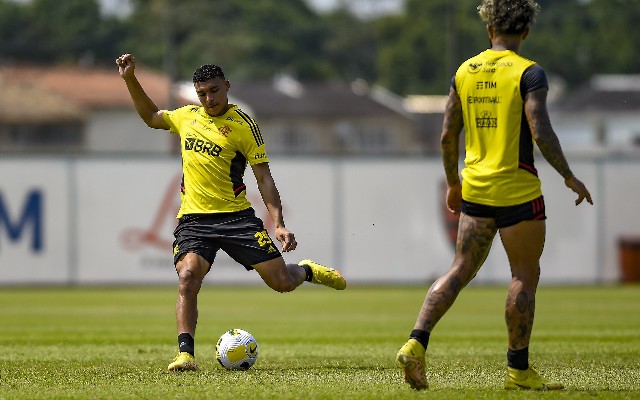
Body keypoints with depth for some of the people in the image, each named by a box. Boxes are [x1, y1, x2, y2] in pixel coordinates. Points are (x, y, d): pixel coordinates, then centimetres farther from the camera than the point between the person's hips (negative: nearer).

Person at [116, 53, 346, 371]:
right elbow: (151, 117, 30)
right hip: (193, 218, 3)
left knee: (281, 282, -2)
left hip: (235, 216, -2)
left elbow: (264, 178, -5)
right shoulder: (187, 117, 9)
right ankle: (185, 354, -24)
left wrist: (278, 224, -13)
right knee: (187, 278, -23)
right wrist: (130, 79, 19)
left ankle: (309, 271, 34)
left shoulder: (243, 125, -5)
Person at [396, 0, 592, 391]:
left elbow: (448, 135, 10)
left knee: (461, 271, 10)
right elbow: (541, 133, -19)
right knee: (525, 275, 5)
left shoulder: (465, 71, 7)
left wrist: (453, 183, 22)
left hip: (475, 189, 5)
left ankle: (416, 343, -6)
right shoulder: (529, 73, -11)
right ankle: (519, 370, 8)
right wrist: (569, 177, -8)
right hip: (518, 190, -5)